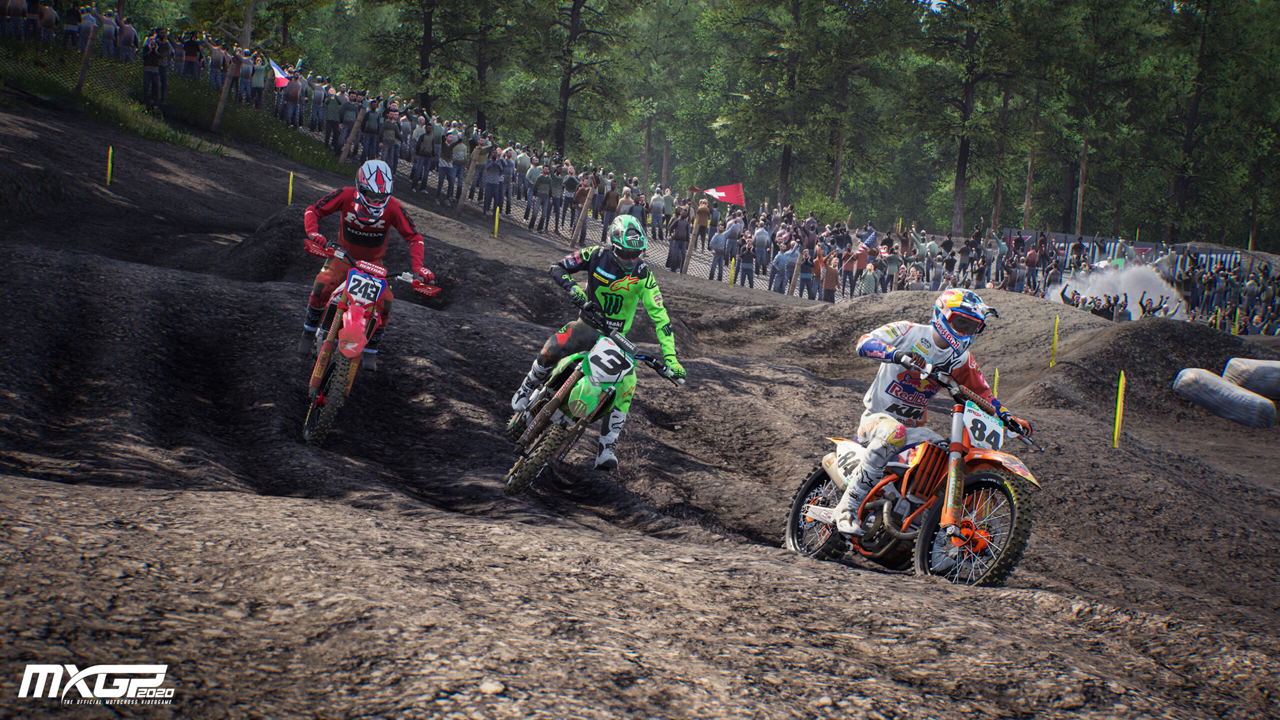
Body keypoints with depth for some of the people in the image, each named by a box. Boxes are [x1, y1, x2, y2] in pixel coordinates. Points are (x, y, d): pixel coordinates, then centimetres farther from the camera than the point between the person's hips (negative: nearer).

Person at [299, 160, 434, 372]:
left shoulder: (393, 208, -21)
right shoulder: (345, 196, -21)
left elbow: (414, 238, -15)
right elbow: (312, 211, -15)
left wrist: (418, 267, -30)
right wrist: (313, 233, -35)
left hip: (373, 262, 1)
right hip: (343, 256, -1)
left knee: (384, 303, -19)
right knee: (321, 287, -27)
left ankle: (370, 350, 4)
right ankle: (309, 331, -1)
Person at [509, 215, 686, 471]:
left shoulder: (644, 275, -15)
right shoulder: (597, 255, -13)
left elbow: (660, 317, -17)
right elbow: (558, 267, -9)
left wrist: (671, 358, -24)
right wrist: (574, 289, -30)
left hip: (617, 334, 0)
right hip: (589, 322, 0)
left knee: (626, 387, -20)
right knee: (550, 351, -24)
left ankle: (607, 449, -14)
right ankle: (526, 390, 8)